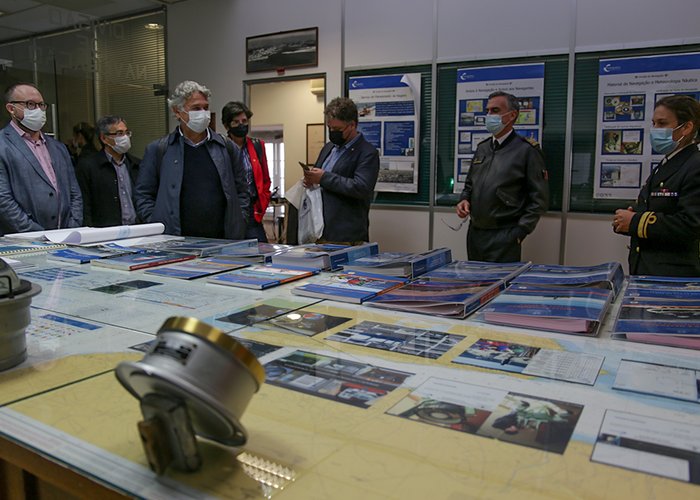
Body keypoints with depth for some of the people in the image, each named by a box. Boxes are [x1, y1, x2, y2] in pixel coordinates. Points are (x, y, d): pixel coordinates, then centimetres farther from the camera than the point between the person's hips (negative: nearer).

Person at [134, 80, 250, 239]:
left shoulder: (228, 148, 10)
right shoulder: (157, 150, 6)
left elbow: (241, 192, 13)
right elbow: (144, 196, 7)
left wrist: (238, 227, 2)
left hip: (223, 242, 2)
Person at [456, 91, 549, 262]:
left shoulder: (527, 150, -8)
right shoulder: (482, 147, 12)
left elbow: (539, 199, -9)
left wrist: (519, 232, -13)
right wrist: (464, 200, 2)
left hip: (504, 238, -6)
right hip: (474, 233, 6)